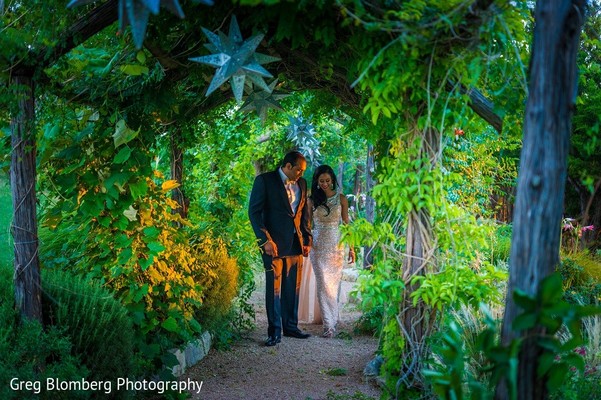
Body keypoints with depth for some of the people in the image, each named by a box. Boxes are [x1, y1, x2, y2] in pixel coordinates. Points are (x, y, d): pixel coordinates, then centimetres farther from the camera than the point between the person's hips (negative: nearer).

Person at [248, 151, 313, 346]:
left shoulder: (301, 184, 13)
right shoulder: (265, 181, -5)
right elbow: (254, 212, -9)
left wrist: (307, 240, 12)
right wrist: (265, 240, -15)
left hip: (296, 243, 6)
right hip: (274, 242, -5)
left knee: (293, 287, 9)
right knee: (274, 288, -3)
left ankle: (291, 326, 20)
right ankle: (274, 332, 3)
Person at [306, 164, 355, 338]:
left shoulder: (341, 198, 2)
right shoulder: (312, 200, 3)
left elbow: (346, 223, 4)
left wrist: (351, 247, 2)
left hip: (337, 244, 0)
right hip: (318, 245, 0)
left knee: (334, 282, 3)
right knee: (323, 283, -5)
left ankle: (331, 319, 19)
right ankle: (329, 324, -5)